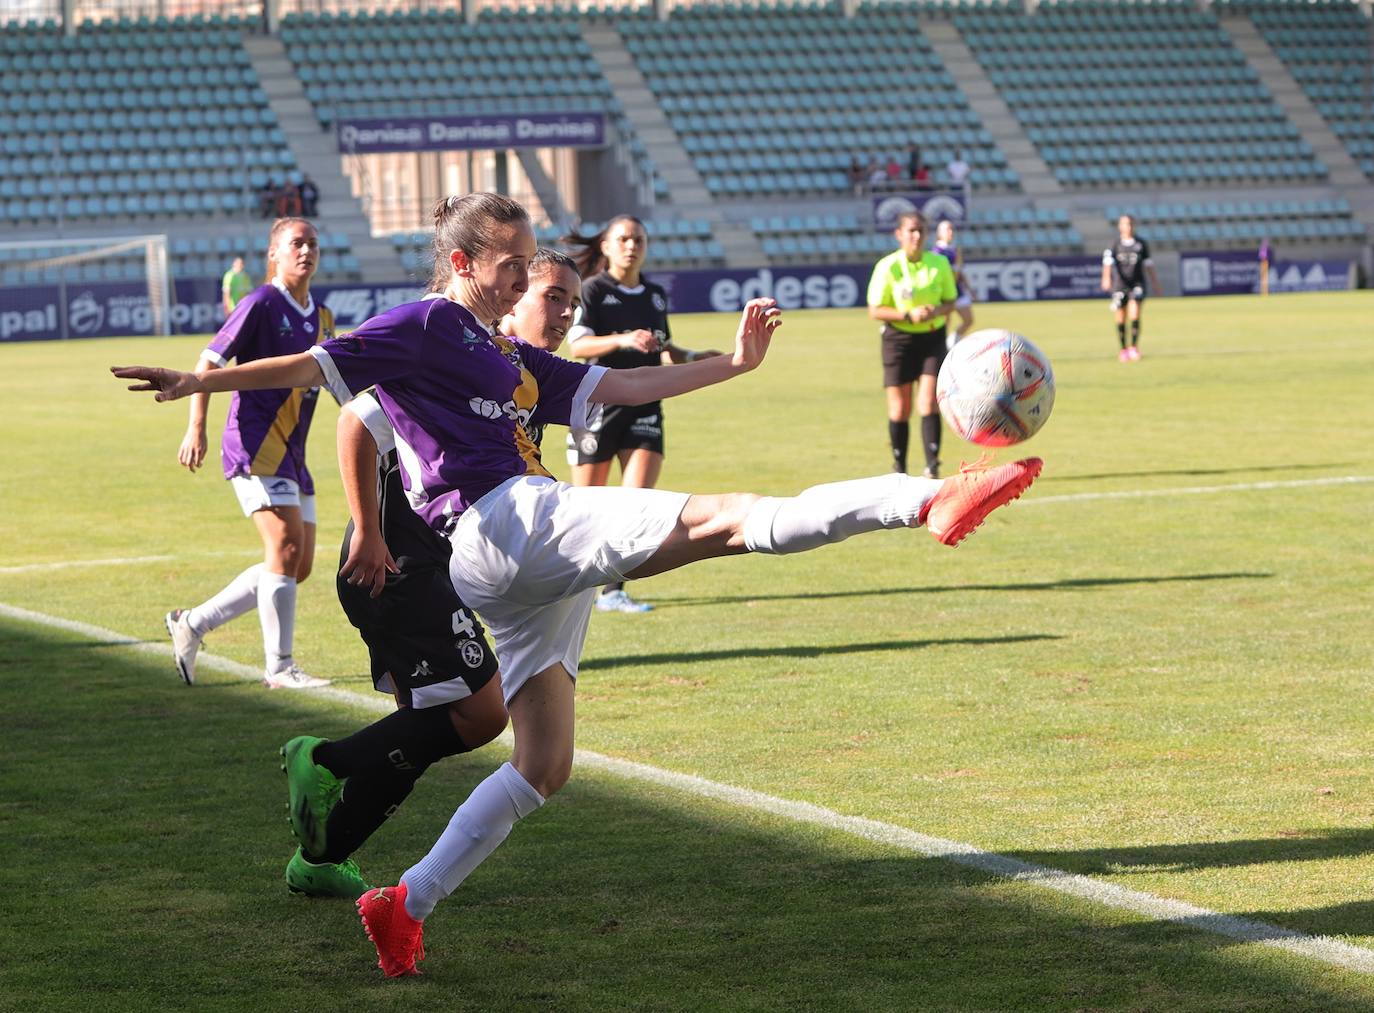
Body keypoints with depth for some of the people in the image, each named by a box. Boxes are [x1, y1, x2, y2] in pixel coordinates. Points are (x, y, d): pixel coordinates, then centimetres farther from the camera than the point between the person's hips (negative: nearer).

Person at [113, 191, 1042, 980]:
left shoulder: (511, 360, 29)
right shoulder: (424, 328, 4)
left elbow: (615, 387, 28)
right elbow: (321, 365, -4)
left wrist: (735, 362, 24)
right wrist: (202, 383, -14)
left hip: (529, 574, 10)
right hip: (499, 525, -10)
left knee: (544, 767, 8)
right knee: (728, 521, -18)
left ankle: (408, 906, 7)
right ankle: (929, 500, -23)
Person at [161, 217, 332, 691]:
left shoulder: (322, 319, 14)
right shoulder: (262, 304, -8)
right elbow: (210, 361, -9)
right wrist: (196, 427, -16)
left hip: (291, 454, 8)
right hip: (255, 444, -8)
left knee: (297, 566, 7)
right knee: (286, 546, -19)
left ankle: (192, 622, 19)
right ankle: (279, 667, -13)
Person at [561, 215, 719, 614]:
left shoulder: (656, 296, 12)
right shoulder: (593, 291, -5)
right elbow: (577, 344, -18)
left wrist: (694, 358, 6)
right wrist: (623, 341, -32)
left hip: (643, 405, 4)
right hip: (598, 405, -4)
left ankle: (613, 591, -7)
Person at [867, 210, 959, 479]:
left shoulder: (939, 264, -3)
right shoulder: (887, 267, -10)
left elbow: (951, 300, 8)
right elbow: (875, 310, -7)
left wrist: (936, 311, -15)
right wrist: (909, 315, -21)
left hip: (932, 338, 1)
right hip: (898, 338, -1)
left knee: (928, 403, -11)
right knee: (900, 408, 4)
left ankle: (932, 467, -11)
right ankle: (899, 468, 19)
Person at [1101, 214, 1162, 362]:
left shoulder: (1141, 244, 7)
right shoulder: (1115, 245, 0)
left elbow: (1148, 264, 14)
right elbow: (1108, 262, -13)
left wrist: (1155, 283, 15)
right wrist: (1106, 278, -31)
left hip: (1137, 283, 0)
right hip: (1120, 284, 0)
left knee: (1135, 313, -18)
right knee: (1121, 318, 3)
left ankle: (1134, 347, -12)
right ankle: (1123, 349, 17)